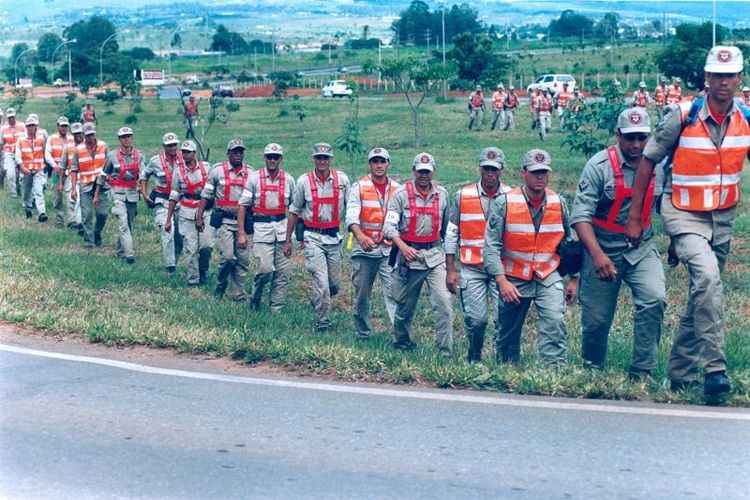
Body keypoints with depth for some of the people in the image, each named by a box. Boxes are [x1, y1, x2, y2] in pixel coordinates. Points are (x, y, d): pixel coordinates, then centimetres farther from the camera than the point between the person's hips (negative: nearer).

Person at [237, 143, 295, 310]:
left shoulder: (288, 179, 7)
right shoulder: (254, 178, -1)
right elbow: (243, 205, 0)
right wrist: (241, 233, -6)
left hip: (283, 227, 3)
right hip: (262, 227, -3)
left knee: (283, 271, 2)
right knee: (265, 269, -13)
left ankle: (276, 309, 12)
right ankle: (255, 298, 15)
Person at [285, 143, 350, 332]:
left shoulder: (342, 179, 1)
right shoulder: (304, 181, -2)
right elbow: (294, 211, 7)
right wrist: (288, 240, 9)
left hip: (334, 237, 3)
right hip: (313, 237, -3)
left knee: (335, 285, 11)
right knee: (321, 282, -13)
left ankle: (318, 301, 42)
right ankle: (322, 323, -2)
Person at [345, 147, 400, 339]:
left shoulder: (397, 189, 7)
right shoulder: (359, 187, -1)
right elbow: (351, 217, -14)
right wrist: (361, 237, -31)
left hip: (389, 249, 1)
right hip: (364, 249, 0)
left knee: (393, 292, -10)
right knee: (362, 295, 8)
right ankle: (363, 334, 21)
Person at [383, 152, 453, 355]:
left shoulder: (442, 194, 7)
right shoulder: (402, 194, -4)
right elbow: (390, 226, -11)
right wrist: (403, 247, -26)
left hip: (435, 255, 2)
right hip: (409, 255, -2)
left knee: (443, 303, -10)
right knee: (405, 305, 9)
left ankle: (446, 351, -7)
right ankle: (401, 342, 32)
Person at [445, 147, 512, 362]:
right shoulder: (463, 195, 5)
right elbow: (451, 234, 8)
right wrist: (450, 270, 3)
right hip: (471, 269, 0)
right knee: (476, 318, -3)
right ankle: (474, 358, 20)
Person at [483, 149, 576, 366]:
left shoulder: (559, 202, 1)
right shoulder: (504, 203, -8)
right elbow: (491, 245, -10)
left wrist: (573, 279, 9)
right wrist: (502, 281, -19)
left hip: (549, 277, 1)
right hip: (514, 279, -1)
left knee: (554, 322, -21)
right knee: (507, 334, 9)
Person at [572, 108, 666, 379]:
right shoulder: (600, 165, -14)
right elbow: (581, 215, -20)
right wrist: (597, 255, -30)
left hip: (642, 248, 3)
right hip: (602, 249, -3)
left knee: (654, 300, -20)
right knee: (596, 318, 3)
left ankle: (641, 372, -10)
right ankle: (592, 369, 30)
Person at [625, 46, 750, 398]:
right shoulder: (683, 116, -13)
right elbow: (648, 162, -5)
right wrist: (635, 218, -4)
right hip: (683, 214, -5)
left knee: (703, 293, 9)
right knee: (707, 278, -28)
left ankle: (680, 375, 22)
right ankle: (714, 368, -24)